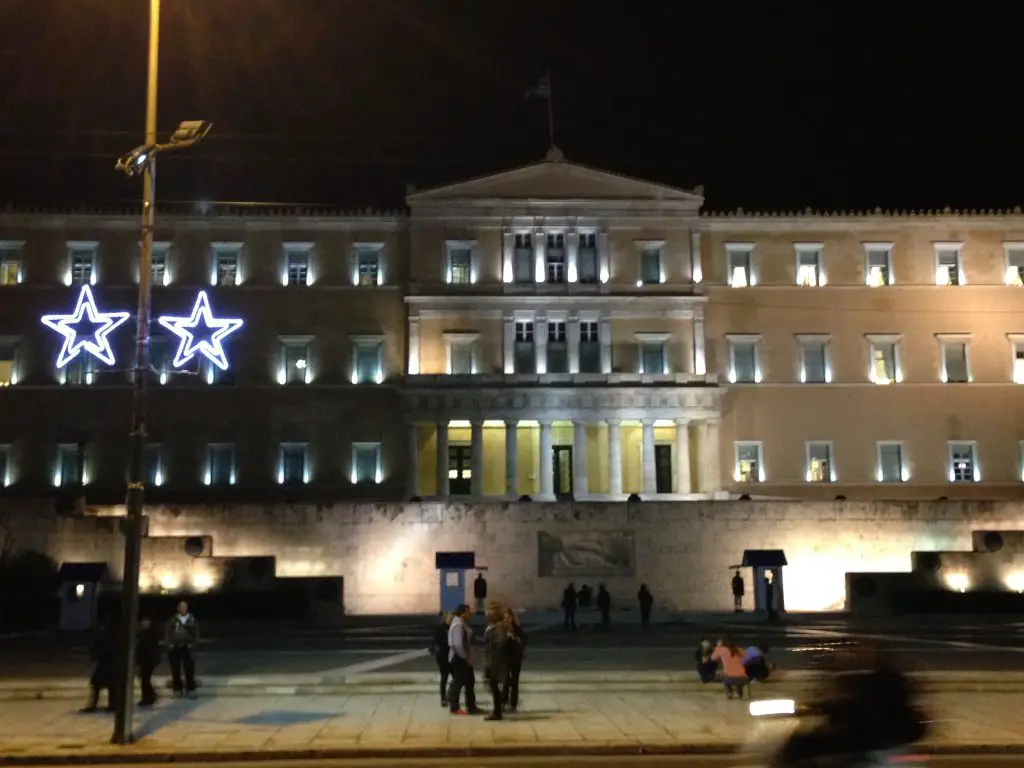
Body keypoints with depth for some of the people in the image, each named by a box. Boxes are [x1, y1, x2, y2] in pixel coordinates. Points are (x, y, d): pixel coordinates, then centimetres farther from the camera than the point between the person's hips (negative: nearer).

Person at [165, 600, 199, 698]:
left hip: (188, 648, 0)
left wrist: (193, 647, -4)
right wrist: (170, 646, -7)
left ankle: (191, 690, 8)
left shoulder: (193, 620, 5)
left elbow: (196, 635, 5)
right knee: (175, 670, 5)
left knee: (190, 670, -1)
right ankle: (177, 690, 15)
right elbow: (168, 634, 3)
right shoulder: (172, 620, 4)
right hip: (175, 648, 0)